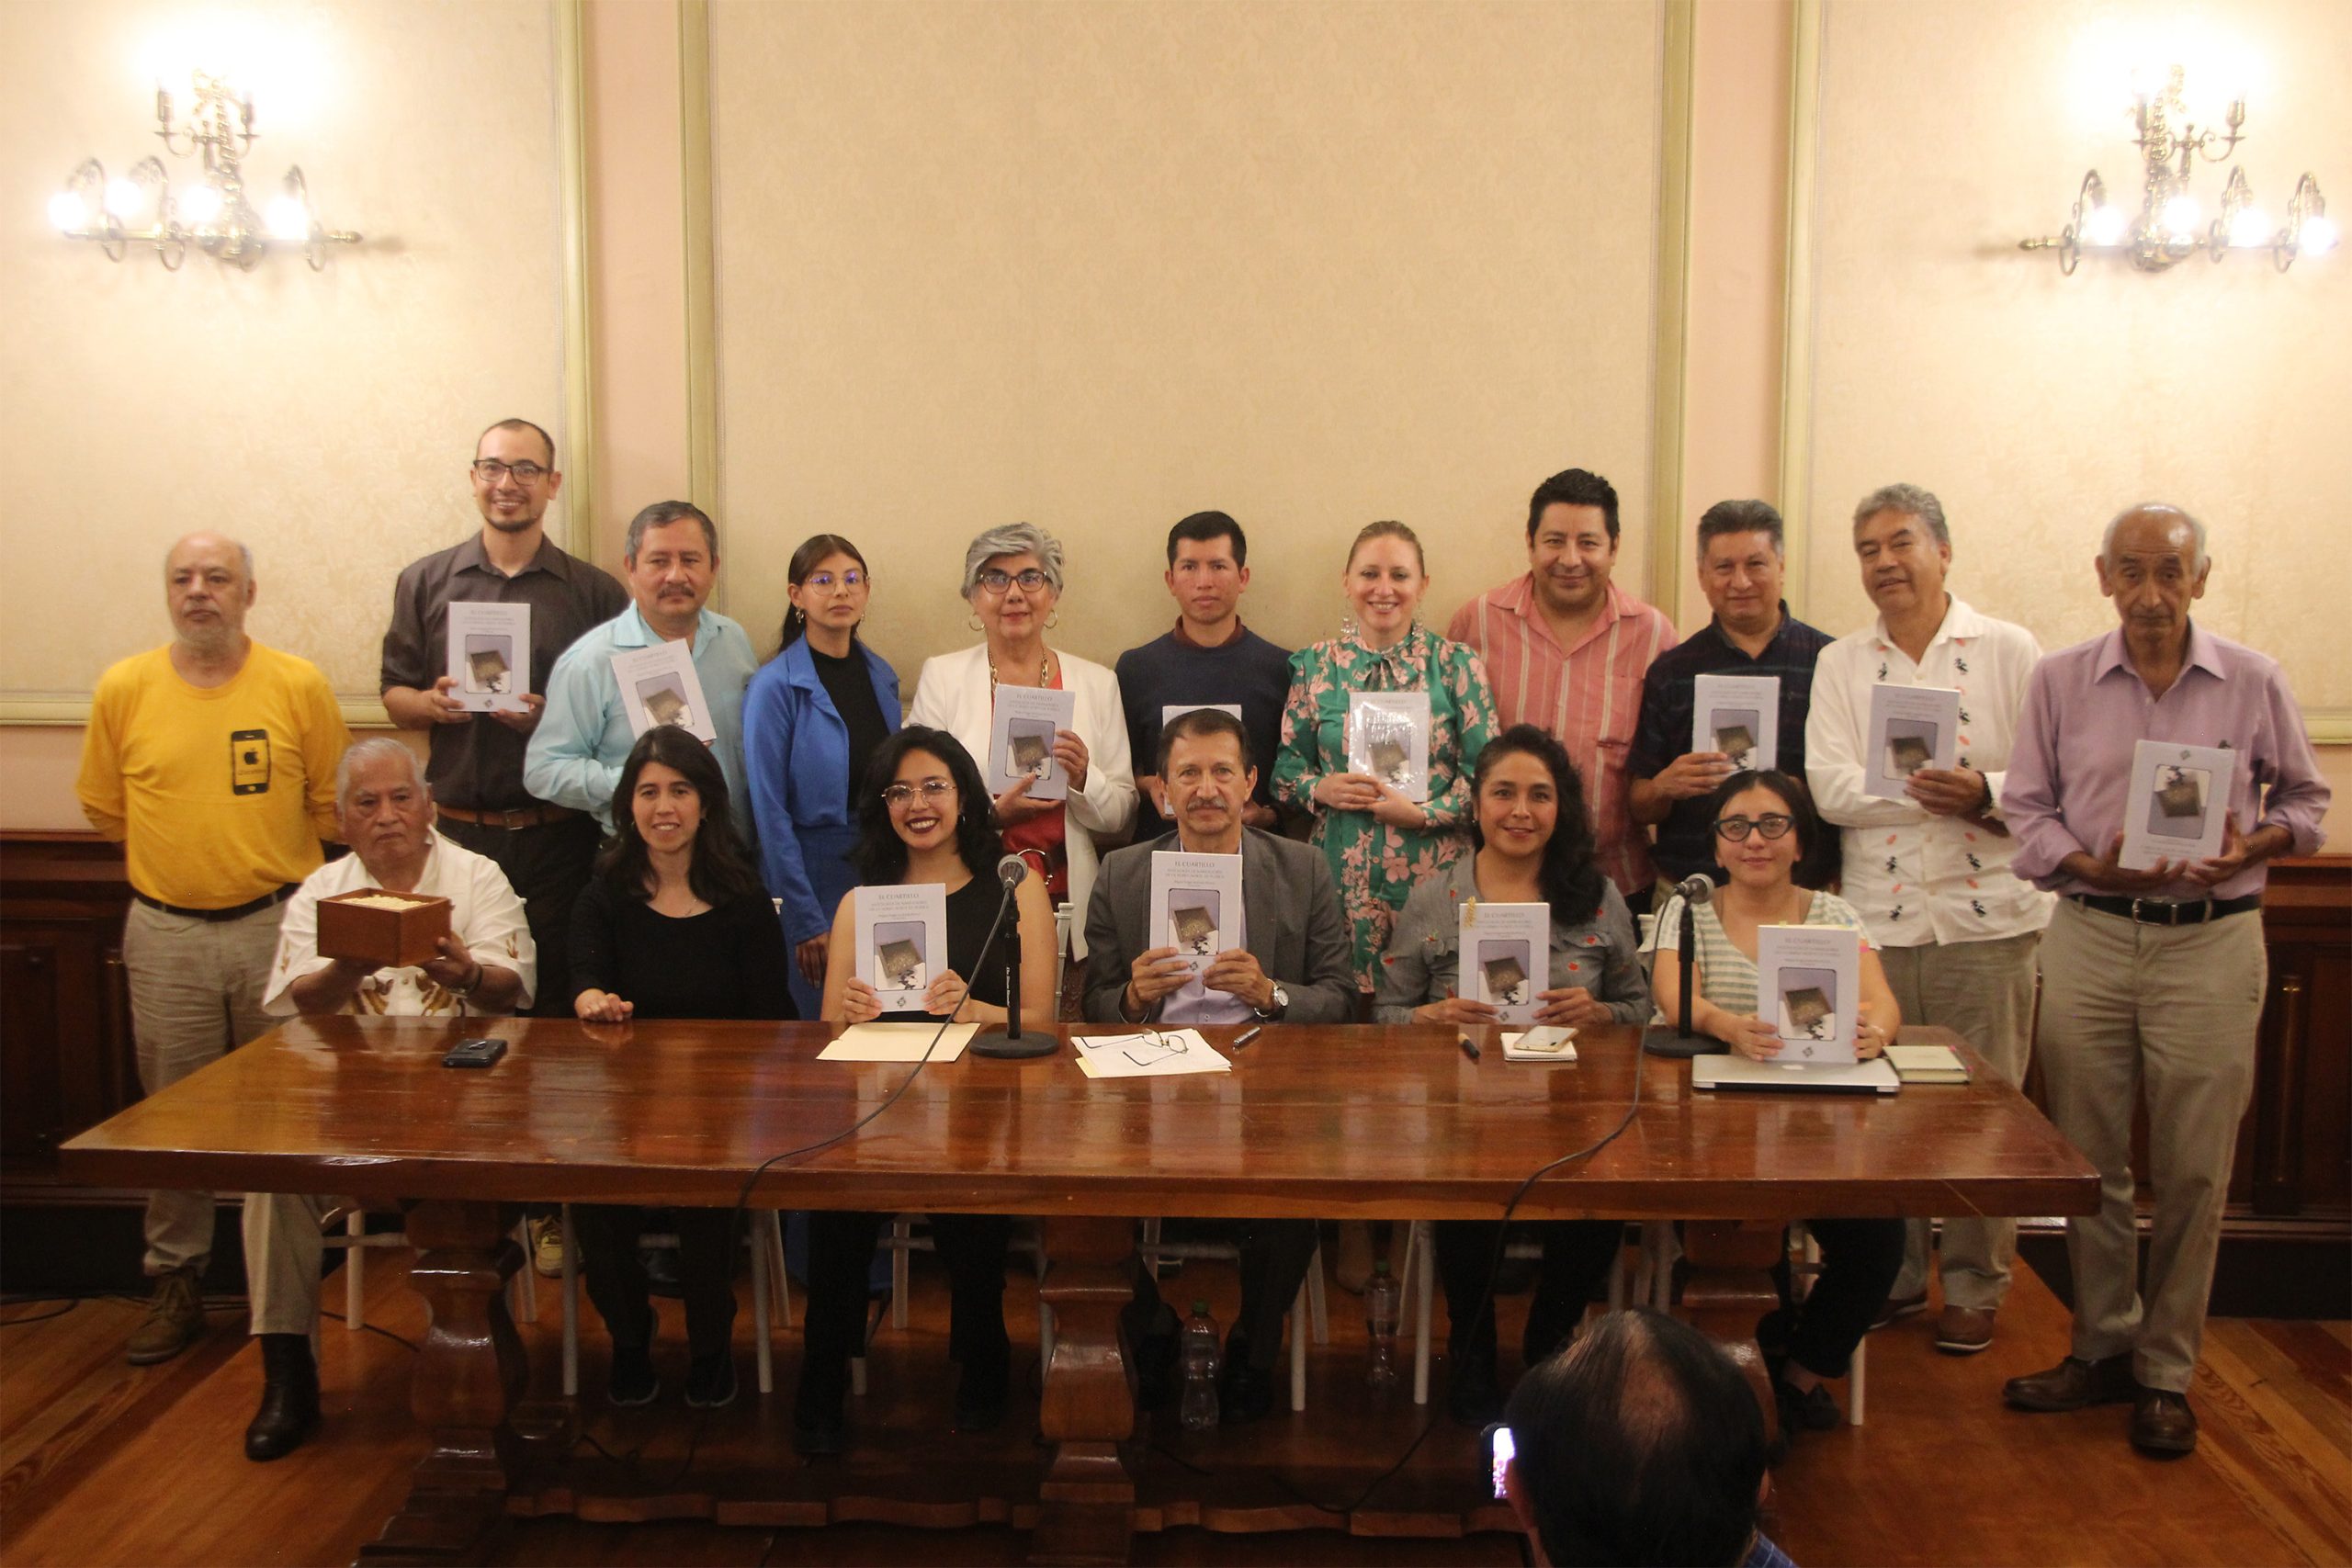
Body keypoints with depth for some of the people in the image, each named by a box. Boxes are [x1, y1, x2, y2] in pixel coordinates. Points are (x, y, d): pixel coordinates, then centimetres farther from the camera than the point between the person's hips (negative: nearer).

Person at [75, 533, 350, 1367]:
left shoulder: (300, 685, -3)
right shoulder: (124, 689, 2)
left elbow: (332, 803, 3)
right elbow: (104, 808, 10)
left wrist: (262, 862, 1)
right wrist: (179, 860, 7)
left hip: (278, 925, -1)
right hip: (166, 935, 1)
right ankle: (175, 1283, 19)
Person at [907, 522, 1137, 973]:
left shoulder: (1097, 683, 9)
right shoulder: (941, 677, 4)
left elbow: (1120, 818, 9)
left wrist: (1083, 780, -11)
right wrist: (992, 814, -17)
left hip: (1068, 898, 2)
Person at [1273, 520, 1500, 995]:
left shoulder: (1456, 665, 3)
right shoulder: (1315, 666, 8)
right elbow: (1286, 768, 12)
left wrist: (1421, 813, -11)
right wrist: (1320, 789, -8)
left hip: (1431, 873, -1)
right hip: (1342, 876, 1)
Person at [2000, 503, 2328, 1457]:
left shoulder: (2254, 684, 2)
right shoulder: (2060, 681, 4)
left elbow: (2304, 797, 11)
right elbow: (2026, 808, 5)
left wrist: (2252, 846, -9)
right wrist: (2093, 866, -13)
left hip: (2212, 944, -1)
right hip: (2090, 939, 1)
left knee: (2193, 1170, 3)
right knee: (2088, 1159, 8)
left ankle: (2167, 1371, 16)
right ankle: (2104, 1348, 23)